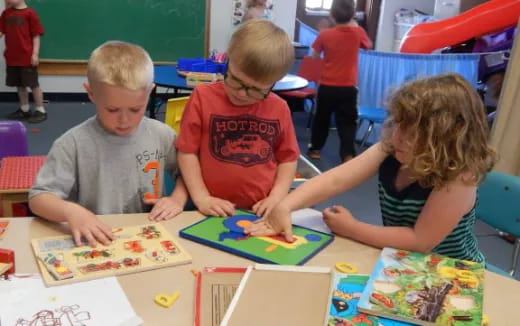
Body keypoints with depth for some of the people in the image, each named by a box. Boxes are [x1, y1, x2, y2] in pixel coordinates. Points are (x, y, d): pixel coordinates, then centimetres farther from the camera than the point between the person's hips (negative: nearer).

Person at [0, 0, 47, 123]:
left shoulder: (30, 13, -8)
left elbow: (36, 35, -8)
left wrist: (35, 54, -12)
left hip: (27, 57, -6)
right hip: (12, 57, 6)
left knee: (33, 84, 1)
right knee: (20, 85, 15)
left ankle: (41, 111, 12)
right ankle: (24, 110, 28)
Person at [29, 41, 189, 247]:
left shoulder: (162, 135, 1)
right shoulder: (73, 144, -8)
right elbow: (38, 198, -7)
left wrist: (178, 199, -3)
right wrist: (71, 211, -25)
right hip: (97, 244, -1)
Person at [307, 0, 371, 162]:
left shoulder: (325, 34, -7)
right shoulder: (358, 32, -6)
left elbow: (314, 55, 6)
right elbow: (368, 45, 16)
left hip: (327, 86, 1)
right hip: (348, 87, 0)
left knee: (322, 118, 17)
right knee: (347, 122, 3)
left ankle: (315, 148, 29)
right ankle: (347, 154, -8)